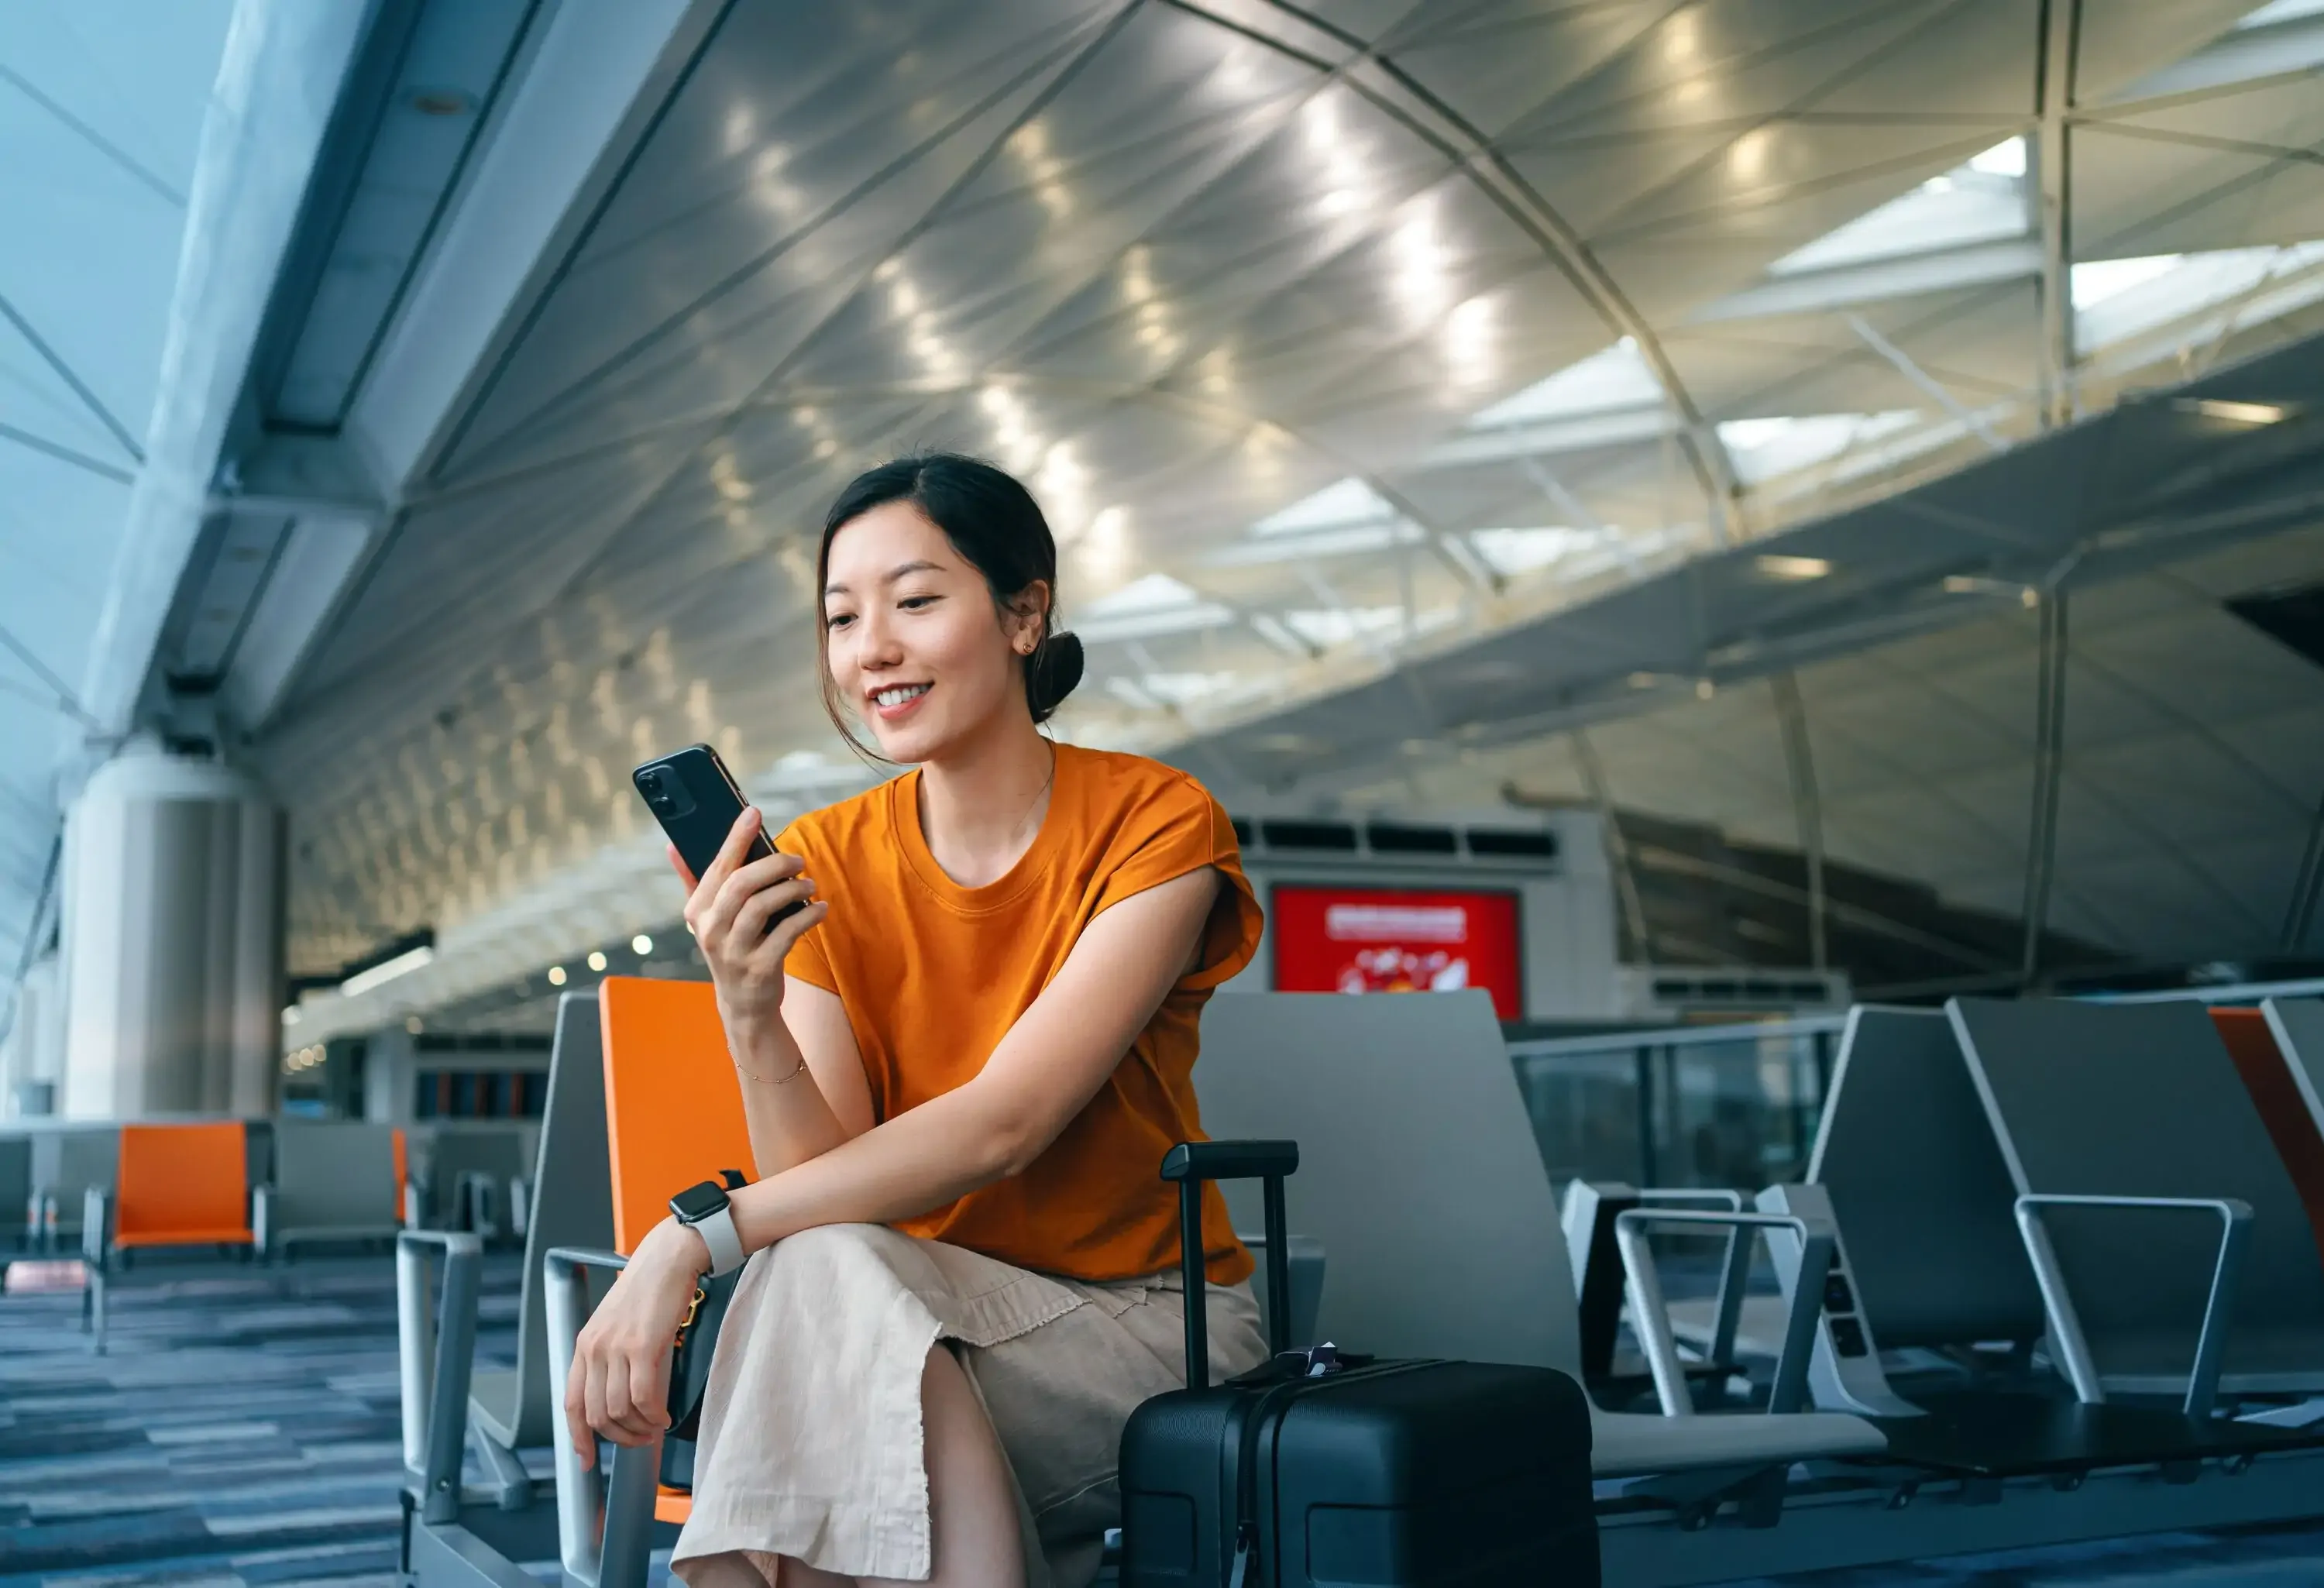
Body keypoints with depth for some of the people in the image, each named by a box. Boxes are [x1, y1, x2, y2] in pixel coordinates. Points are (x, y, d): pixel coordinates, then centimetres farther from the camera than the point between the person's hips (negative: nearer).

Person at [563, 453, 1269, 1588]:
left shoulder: (1155, 826, -11)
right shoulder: (819, 867, 0)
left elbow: (1001, 1125, -22)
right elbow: (830, 1179, -7)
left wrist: (688, 1240, -27)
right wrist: (750, 1018, -26)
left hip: (1151, 1331, -3)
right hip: (924, 1322, 3)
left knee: (829, 1277, -29)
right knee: (818, 1269, -31)